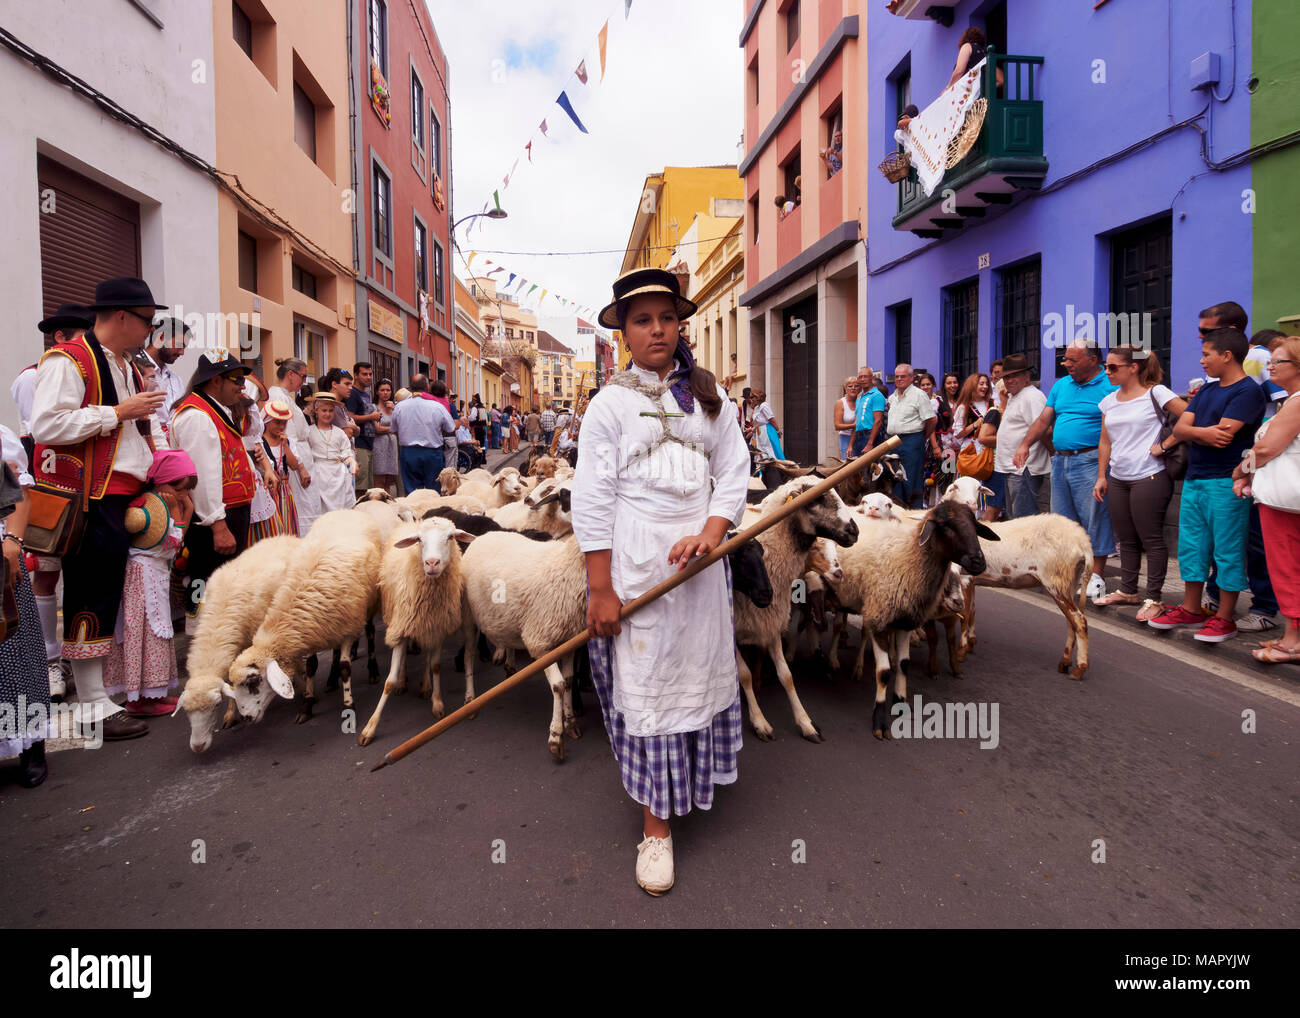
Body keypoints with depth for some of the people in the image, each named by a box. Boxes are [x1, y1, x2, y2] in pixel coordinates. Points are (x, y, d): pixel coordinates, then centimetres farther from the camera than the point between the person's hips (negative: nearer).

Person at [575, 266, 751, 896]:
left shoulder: (708, 395, 9)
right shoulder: (610, 403, -2)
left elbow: (734, 472, 5)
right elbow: (591, 497, -6)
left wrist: (710, 534, -13)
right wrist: (600, 588, -11)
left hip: (698, 554, 4)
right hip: (635, 559, -3)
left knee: (700, 668, 14)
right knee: (645, 683, 2)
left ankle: (691, 780, 39)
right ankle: (655, 825, 15)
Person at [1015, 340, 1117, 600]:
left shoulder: (1109, 387, -6)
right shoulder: (1061, 385, 15)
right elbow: (1044, 420, 15)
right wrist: (1025, 445, 2)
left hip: (1090, 461, -7)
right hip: (1060, 461, 7)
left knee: (1094, 518, -4)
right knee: (1062, 518, 10)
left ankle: (1095, 576, 3)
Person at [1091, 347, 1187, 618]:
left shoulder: (1156, 393, -7)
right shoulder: (1109, 401, 13)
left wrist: (1164, 446, -14)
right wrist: (1101, 477, 12)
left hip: (1149, 478, -7)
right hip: (1117, 480, 7)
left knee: (1151, 539, -1)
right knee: (1126, 539, 13)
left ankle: (1154, 598, 5)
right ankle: (1127, 590, 24)